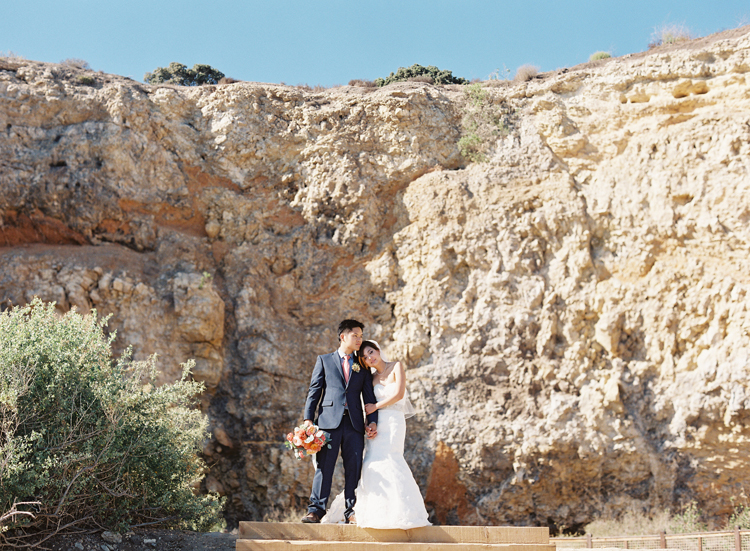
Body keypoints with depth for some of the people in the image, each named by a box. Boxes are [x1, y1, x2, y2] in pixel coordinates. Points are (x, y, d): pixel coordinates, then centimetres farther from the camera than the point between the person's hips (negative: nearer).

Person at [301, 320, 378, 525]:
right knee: (324, 467, -4)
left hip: (354, 423, 2)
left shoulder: (362, 366, 19)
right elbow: (314, 390, 7)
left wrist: (373, 421, -1)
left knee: (354, 468, 1)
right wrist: (308, 418, -3)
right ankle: (316, 509, 0)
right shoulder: (324, 360, 13)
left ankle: (352, 512, 7)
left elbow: (369, 396, 14)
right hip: (329, 421, -2)